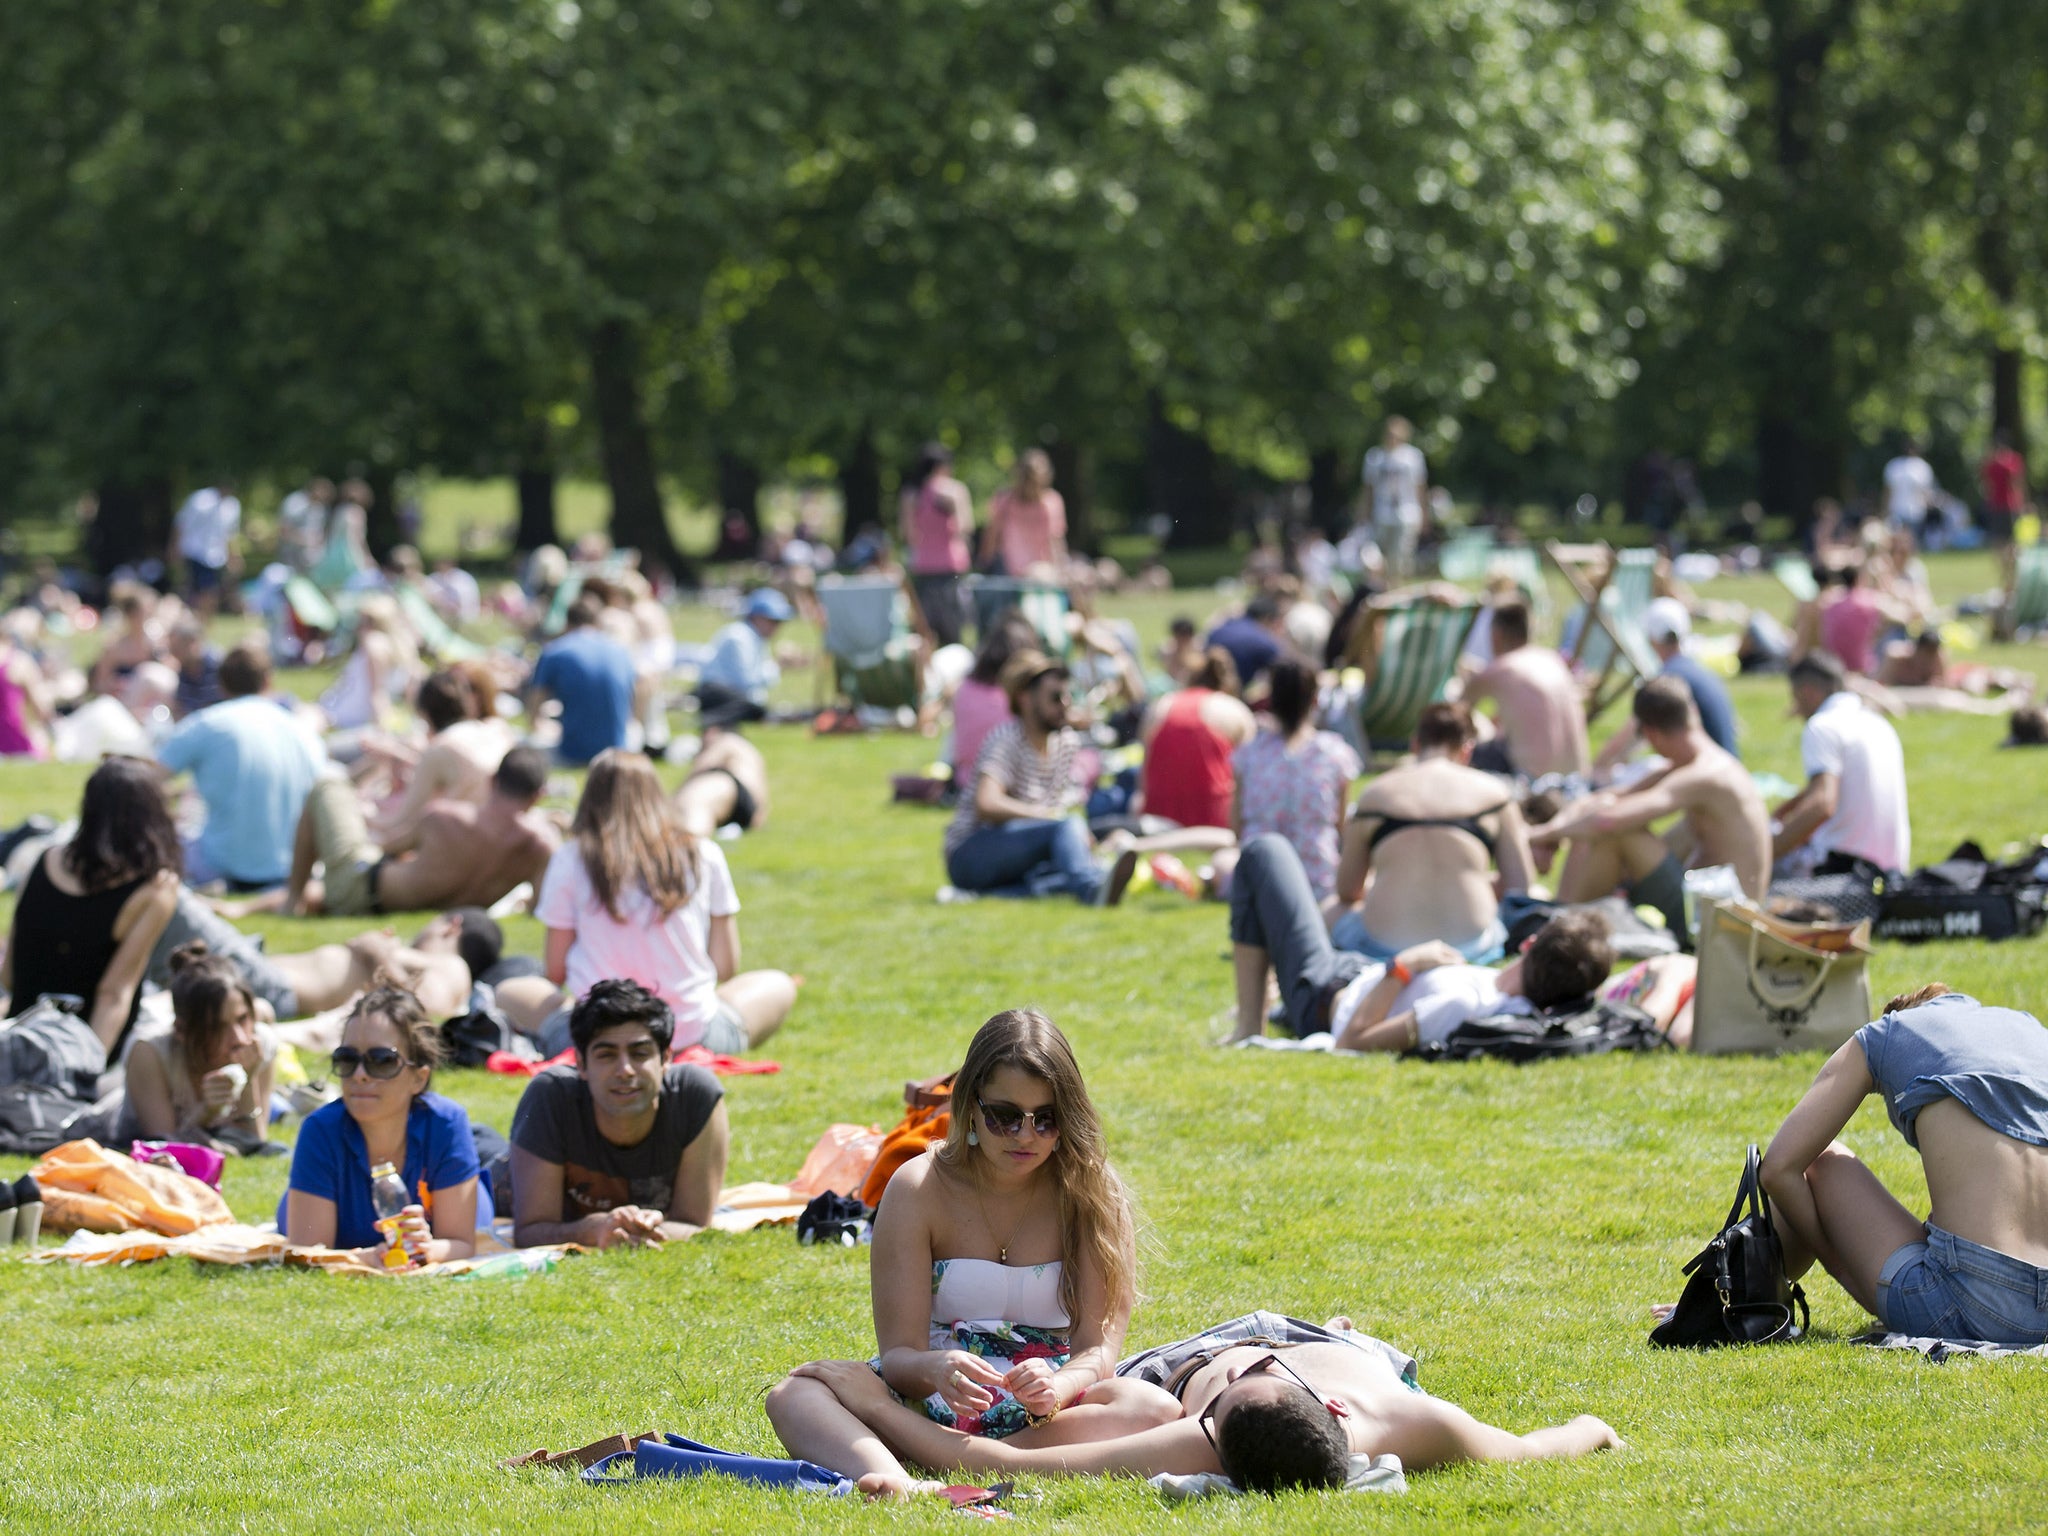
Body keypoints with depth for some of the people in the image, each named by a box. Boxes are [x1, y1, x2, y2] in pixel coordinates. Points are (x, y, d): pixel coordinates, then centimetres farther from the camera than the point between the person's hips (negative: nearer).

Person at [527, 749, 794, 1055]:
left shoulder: (569, 861, -1)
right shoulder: (704, 856, 2)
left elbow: (555, 973, 3)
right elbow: (726, 967, 6)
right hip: (691, 1034, 0)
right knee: (777, 987, 29)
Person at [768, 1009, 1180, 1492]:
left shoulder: (1088, 1193, 0)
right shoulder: (920, 1190, -2)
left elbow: (1098, 1343, -8)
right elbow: (898, 1352, -8)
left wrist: (1057, 1387, -33)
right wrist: (934, 1369, -34)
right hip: (933, 1399, 0)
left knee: (1157, 1409, -32)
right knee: (791, 1397, -26)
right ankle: (896, 1485, -57)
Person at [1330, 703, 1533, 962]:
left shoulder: (1375, 792, 8)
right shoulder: (1490, 791, 6)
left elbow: (1347, 890, 14)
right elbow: (1519, 884, 8)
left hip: (1383, 946, 0)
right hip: (1470, 945, 0)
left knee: (1335, 911, 31)